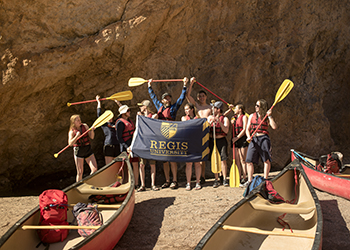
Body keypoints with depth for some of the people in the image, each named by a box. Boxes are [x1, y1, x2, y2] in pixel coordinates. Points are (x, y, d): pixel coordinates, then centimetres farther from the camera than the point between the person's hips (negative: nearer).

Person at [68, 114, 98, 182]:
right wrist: (77, 136, -25)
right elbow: (70, 143, -15)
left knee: (95, 169, -5)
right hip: (78, 151, -3)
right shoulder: (72, 132, -3)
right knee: (80, 172, 0)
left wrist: (92, 130, -17)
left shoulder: (85, 126, 4)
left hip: (88, 149, 3)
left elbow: (92, 137, 2)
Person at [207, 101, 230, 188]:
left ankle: (225, 179, 2)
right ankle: (216, 180, 8)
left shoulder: (225, 119, 2)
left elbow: (226, 130, -11)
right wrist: (211, 122, -16)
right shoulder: (210, 117, 11)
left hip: (221, 141, -2)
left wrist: (219, 122, -21)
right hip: (212, 140, 3)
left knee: (223, 160, -6)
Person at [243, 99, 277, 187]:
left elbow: (274, 127, -7)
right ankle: (249, 180, 3)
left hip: (264, 138, -2)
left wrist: (269, 116, -8)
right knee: (249, 160, -4)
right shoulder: (252, 116, 14)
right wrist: (248, 137, -6)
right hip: (253, 139, 2)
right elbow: (247, 129, 12)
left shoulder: (267, 117, 7)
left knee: (267, 160, -3)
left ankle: (265, 180, 5)